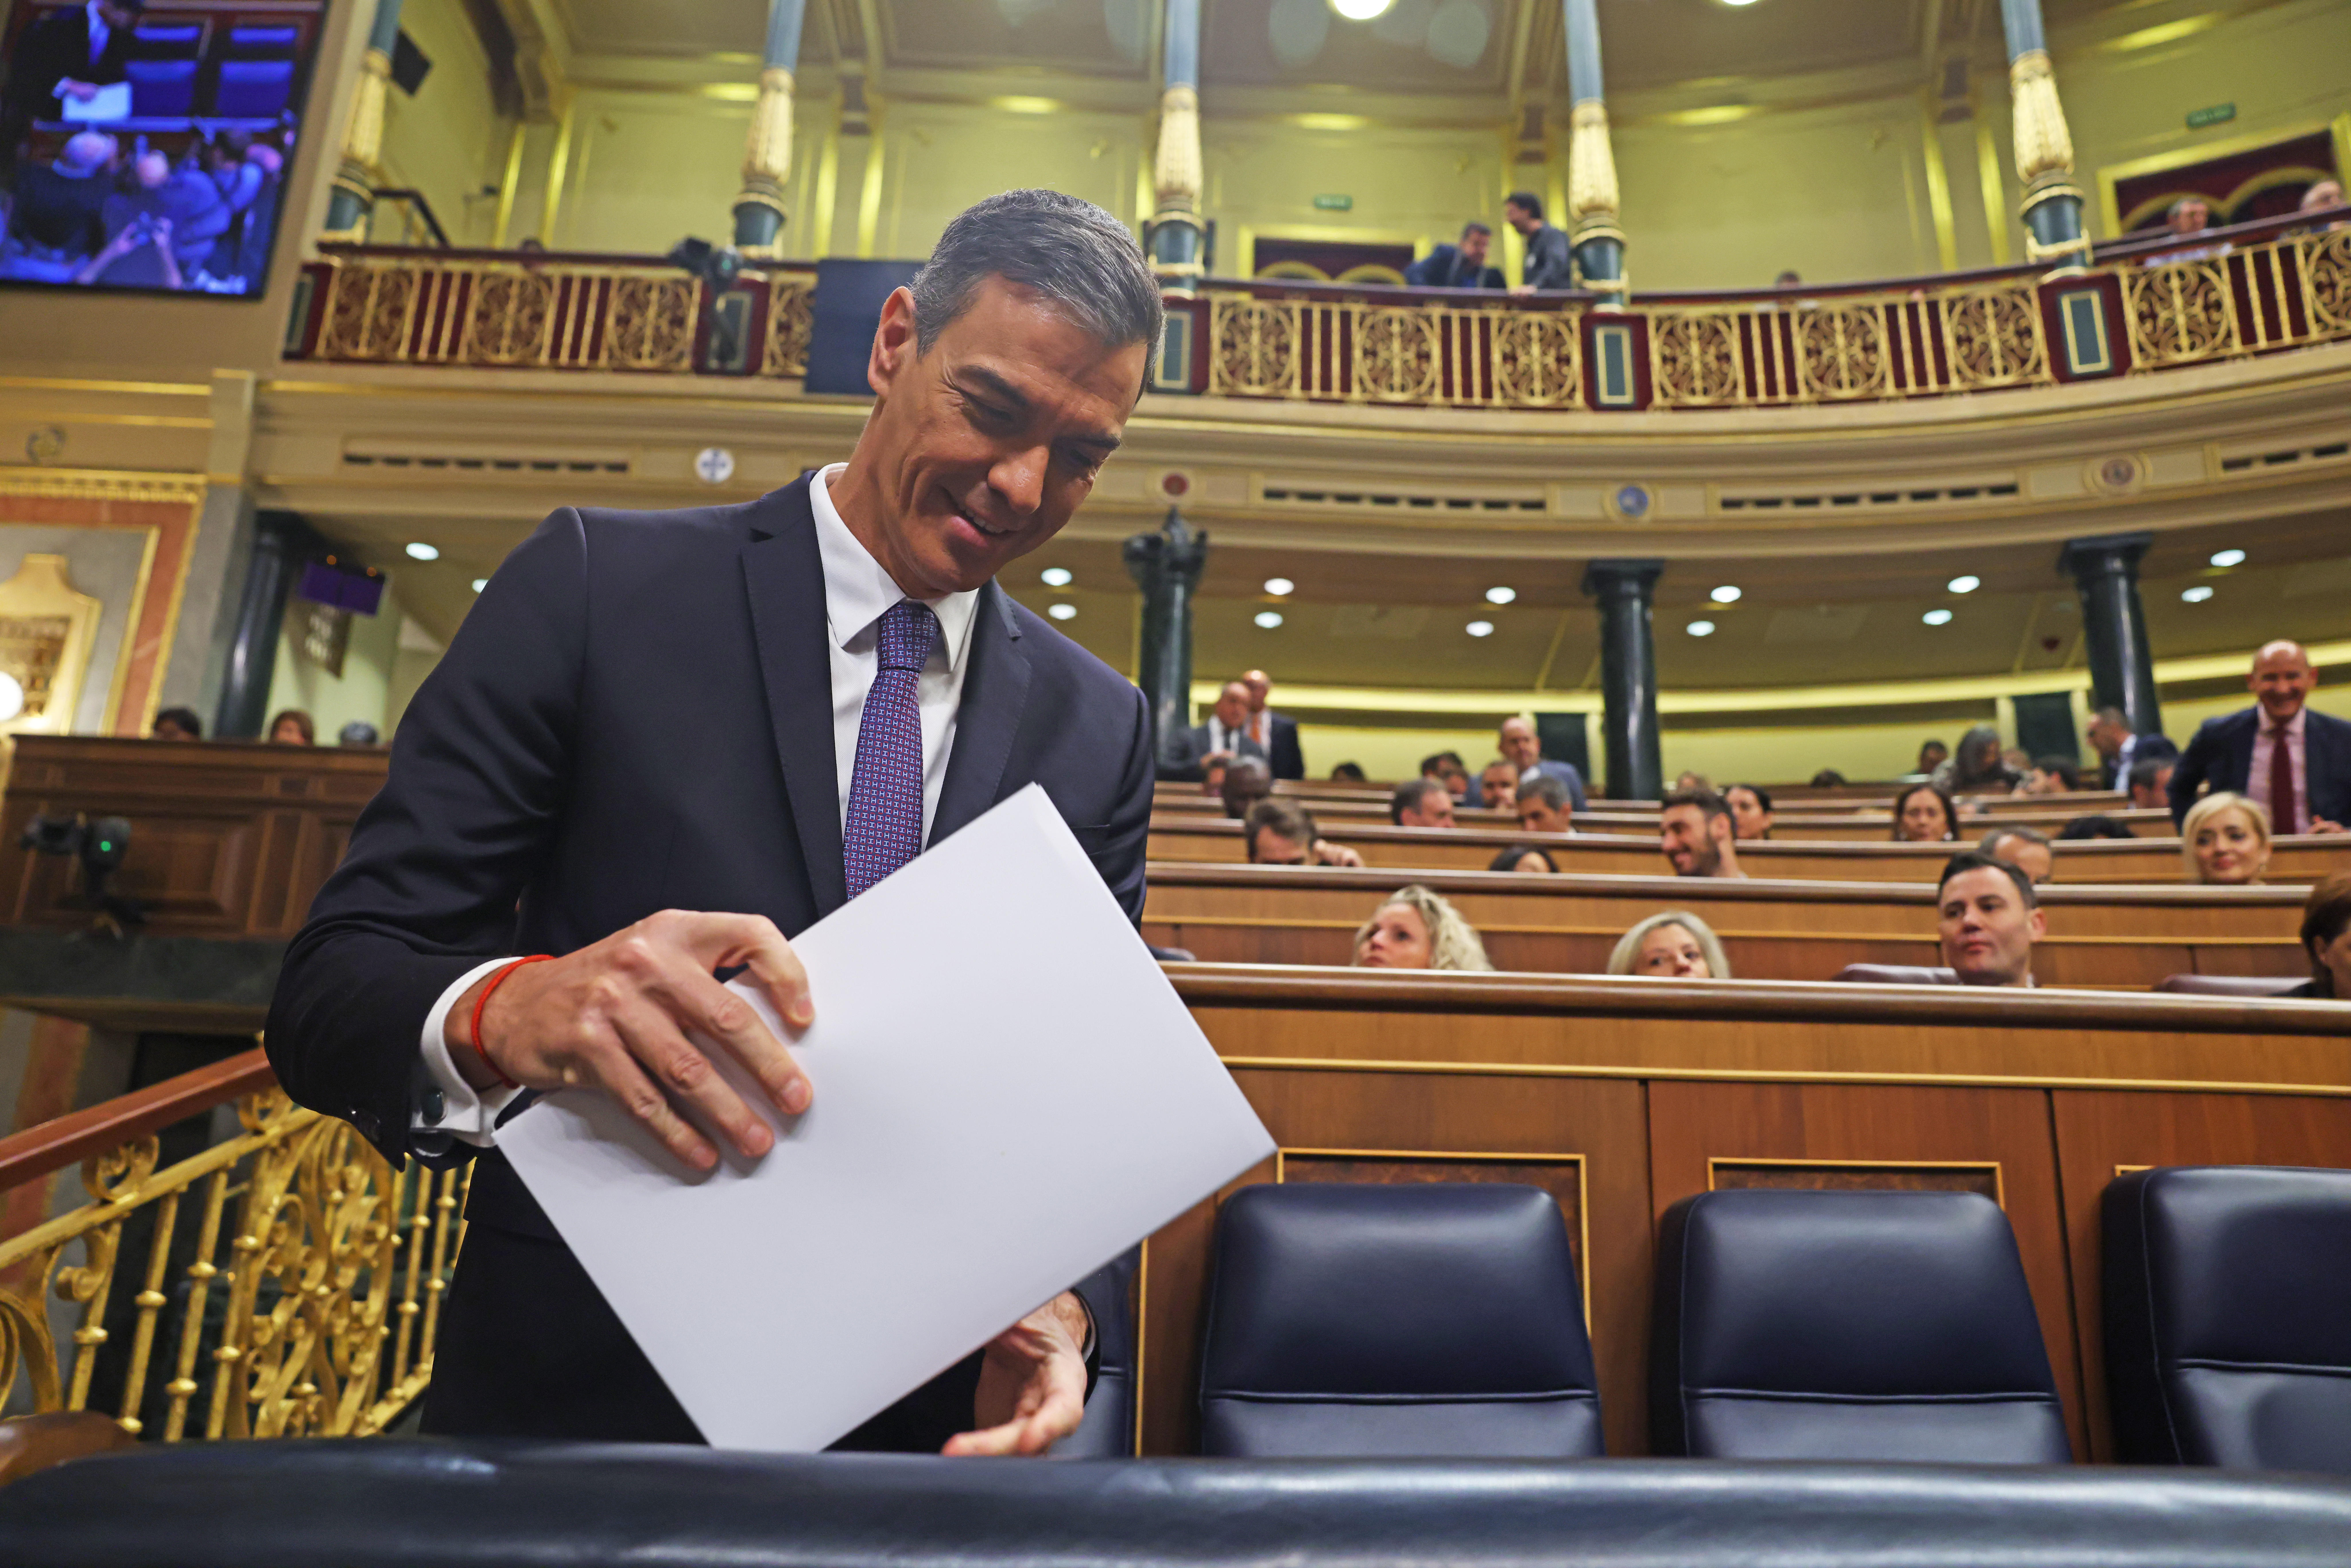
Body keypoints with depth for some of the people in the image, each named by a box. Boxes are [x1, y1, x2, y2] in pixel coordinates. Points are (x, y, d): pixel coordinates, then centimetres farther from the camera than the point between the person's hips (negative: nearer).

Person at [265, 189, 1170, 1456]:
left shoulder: (1102, 730, 0)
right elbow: (326, 989, -11)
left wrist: (1050, 1301, -17)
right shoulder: (597, 585, -9)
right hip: (575, 1399, -2)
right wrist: (507, 1011, -33)